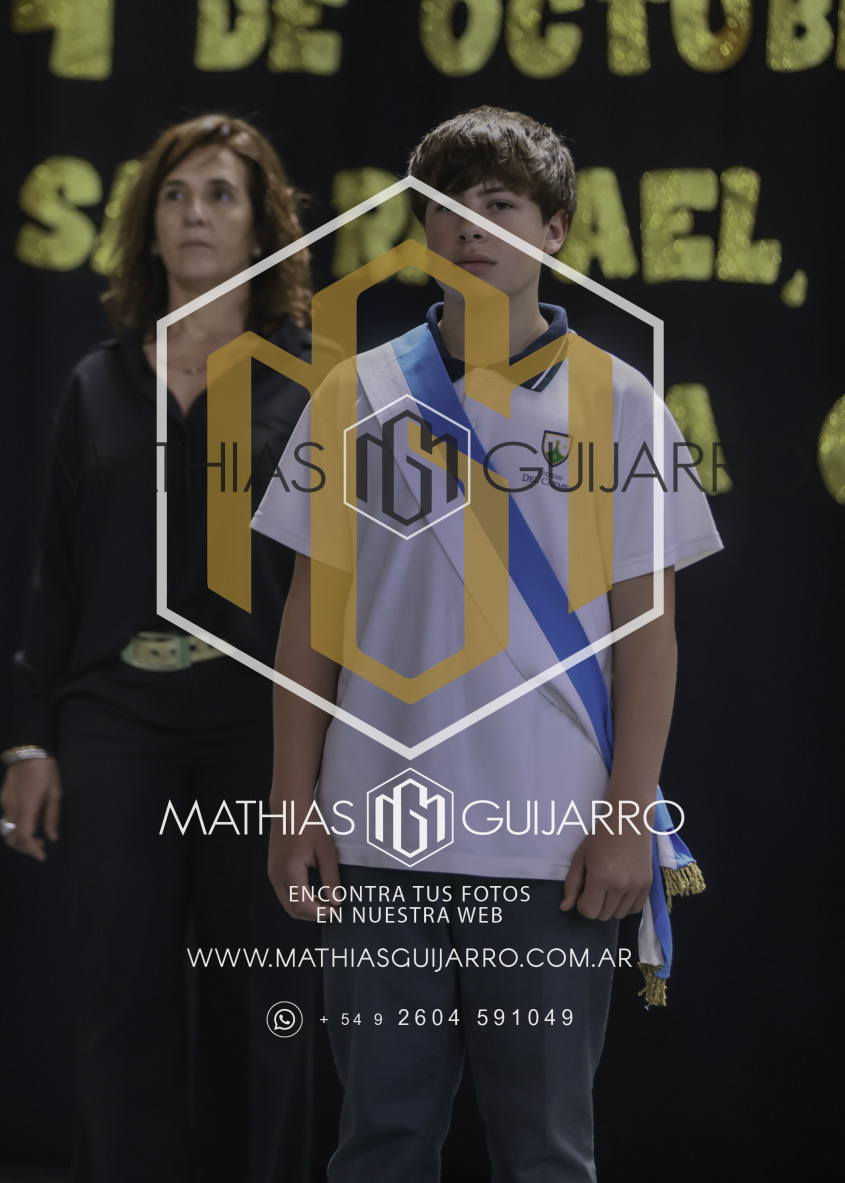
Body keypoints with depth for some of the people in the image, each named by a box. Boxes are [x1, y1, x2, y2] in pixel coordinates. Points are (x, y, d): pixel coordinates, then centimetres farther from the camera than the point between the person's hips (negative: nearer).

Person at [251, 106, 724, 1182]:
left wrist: (630, 816, -6)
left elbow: (645, 624, 2)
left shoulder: (614, 401, 2)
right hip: (375, 836, 1)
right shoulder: (357, 396, 6)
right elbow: (314, 611, 8)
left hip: (552, 844, -1)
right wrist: (293, 806, 2)